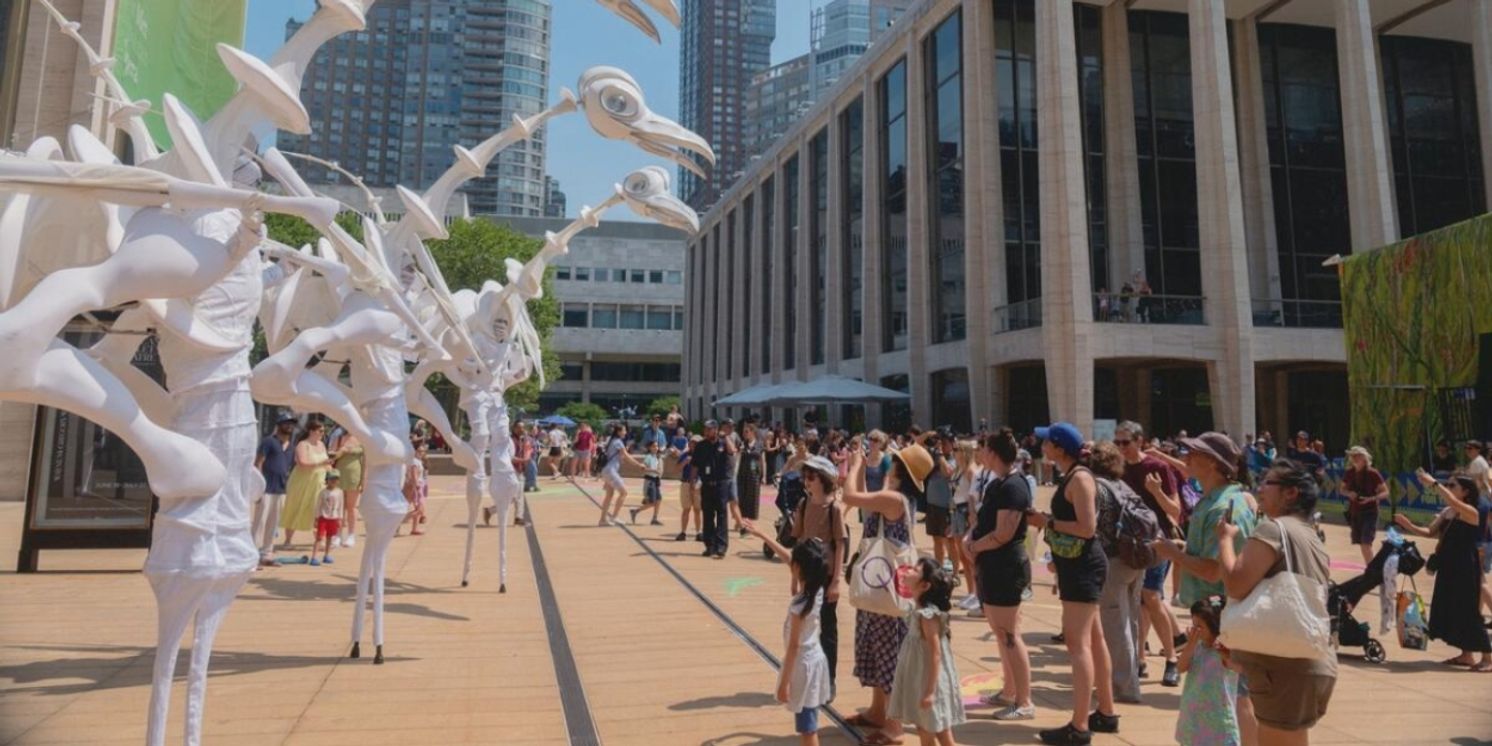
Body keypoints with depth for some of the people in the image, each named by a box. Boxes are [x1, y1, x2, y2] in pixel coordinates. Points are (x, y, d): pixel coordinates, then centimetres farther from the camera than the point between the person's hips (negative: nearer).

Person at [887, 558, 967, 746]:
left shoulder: (928, 615, -25)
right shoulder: (920, 612, 3)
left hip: (931, 684, -9)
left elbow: (935, 655, -25)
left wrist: (930, 691, -23)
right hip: (919, 682, 9)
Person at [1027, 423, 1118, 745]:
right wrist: (1043, 521, 6)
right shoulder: (1070, 476, 11)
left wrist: (1049, 522, -17)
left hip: (1084, 567, -10)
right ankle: (1106, 713, 29)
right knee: (1092, 640, 17)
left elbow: (1087, 528, -25)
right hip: (1078, 566, 10)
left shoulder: (1080, 478, -18)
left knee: (1078, 643, -7)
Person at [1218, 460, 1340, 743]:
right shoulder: (1313, 539, 17)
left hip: (1284, 669, -10)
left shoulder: (1273, 529, -12)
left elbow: (1235, 584, -21)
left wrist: (1225, 537, -6)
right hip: (1315, 665, 10)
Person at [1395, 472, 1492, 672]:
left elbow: (1453, 502, -35)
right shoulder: (1447, 512, 9)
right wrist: (1408, 525, -4)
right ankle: (1467, 655, 22)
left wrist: (1434, 483, -36)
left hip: (1465, 568, -8)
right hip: (1448, 567, 8)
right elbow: (1430, 532, 10)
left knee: (1468, 613, -4)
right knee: (1450, 610, 11)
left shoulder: (1471, 512, -14)